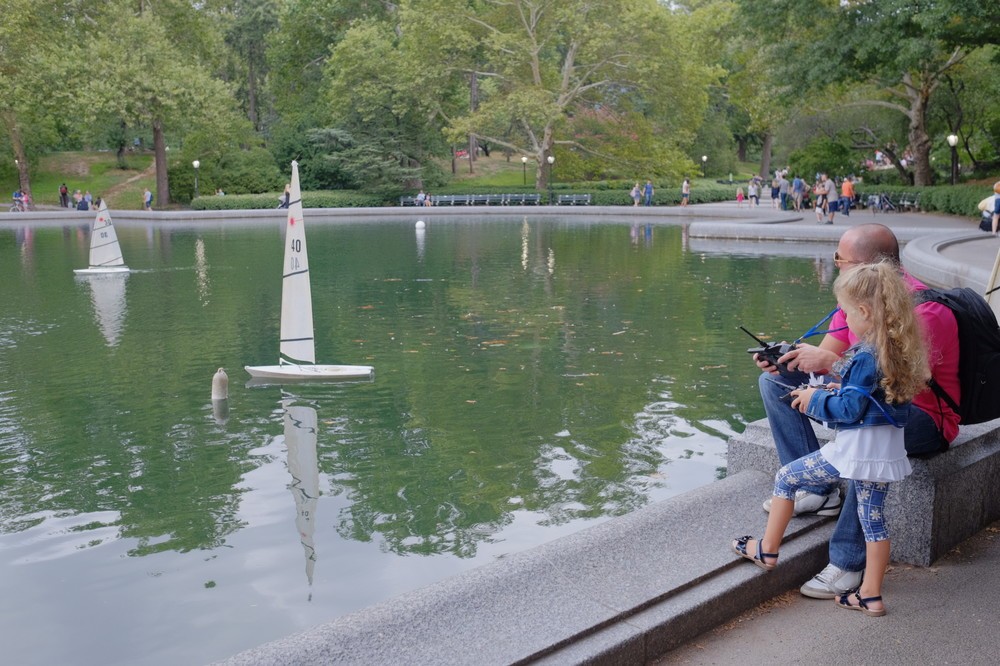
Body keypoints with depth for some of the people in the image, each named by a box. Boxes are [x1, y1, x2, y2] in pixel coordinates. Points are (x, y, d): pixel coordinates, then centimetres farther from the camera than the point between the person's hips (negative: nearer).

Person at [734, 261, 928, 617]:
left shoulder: (866, 356, -21)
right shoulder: (898, 349, 5)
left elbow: (850, 409, -20)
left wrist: (815, 400, -5)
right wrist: (836, 391, 15)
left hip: (856, 445, -8)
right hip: (887, 448, 8)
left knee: (786, 478, 8)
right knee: (873, 516, 14)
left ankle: (767, 550, 19)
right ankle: (871, 595, 20)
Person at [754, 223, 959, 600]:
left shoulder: (923, 311, -25)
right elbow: (825, 357, 1)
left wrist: (829, 362, -33)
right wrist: (786, 359, -20)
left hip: (923, 419, -9)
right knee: (774, 382, 2)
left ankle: (848, 563, -34)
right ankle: (817, 491, -4)